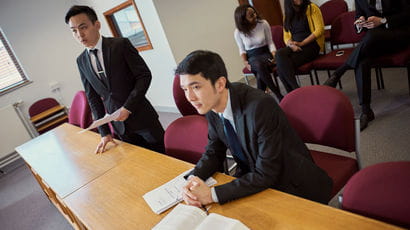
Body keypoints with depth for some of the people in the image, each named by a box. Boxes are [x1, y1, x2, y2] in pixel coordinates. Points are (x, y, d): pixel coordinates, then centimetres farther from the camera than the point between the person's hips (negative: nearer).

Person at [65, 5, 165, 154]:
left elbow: (145, 76, -9)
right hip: (118, 123, 4)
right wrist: (104, 132, 4)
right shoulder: (81, 61, 6)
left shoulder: (121, 45, -8)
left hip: (141, 116, -3)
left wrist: (127, 107, -15)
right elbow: (93, 98, 8)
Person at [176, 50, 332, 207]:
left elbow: (266, 175, -27)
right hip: (252, 176, 6)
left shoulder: (260, 107, -31)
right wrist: (194, 179, -17)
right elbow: (213, 152, 3)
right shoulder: (211, 105, -8)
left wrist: (212, 194, -28)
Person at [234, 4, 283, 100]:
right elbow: (242, 49, 7)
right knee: (259, 66, -37)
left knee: (260, 74, -35)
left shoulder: (263, 24, -7)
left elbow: (270, 42, 1)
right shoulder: (238, 32, -6)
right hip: (252, 57, 0)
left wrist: (274, 55, -15)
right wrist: (245, 61, -11)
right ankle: (279, 95, -28)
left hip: (265, 53, 0)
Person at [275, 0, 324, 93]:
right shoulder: (288, 14, 18)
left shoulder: (312, 8, 4)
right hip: (294, 47, 4)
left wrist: (302, 43, -14)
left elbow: (320, 29, -5)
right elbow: (286, 36, 14)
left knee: (283, 65, -29)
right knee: (279, 54, -30)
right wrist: (292, 45, -10)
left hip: (311, 45, -4)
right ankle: (296, 90, -30)